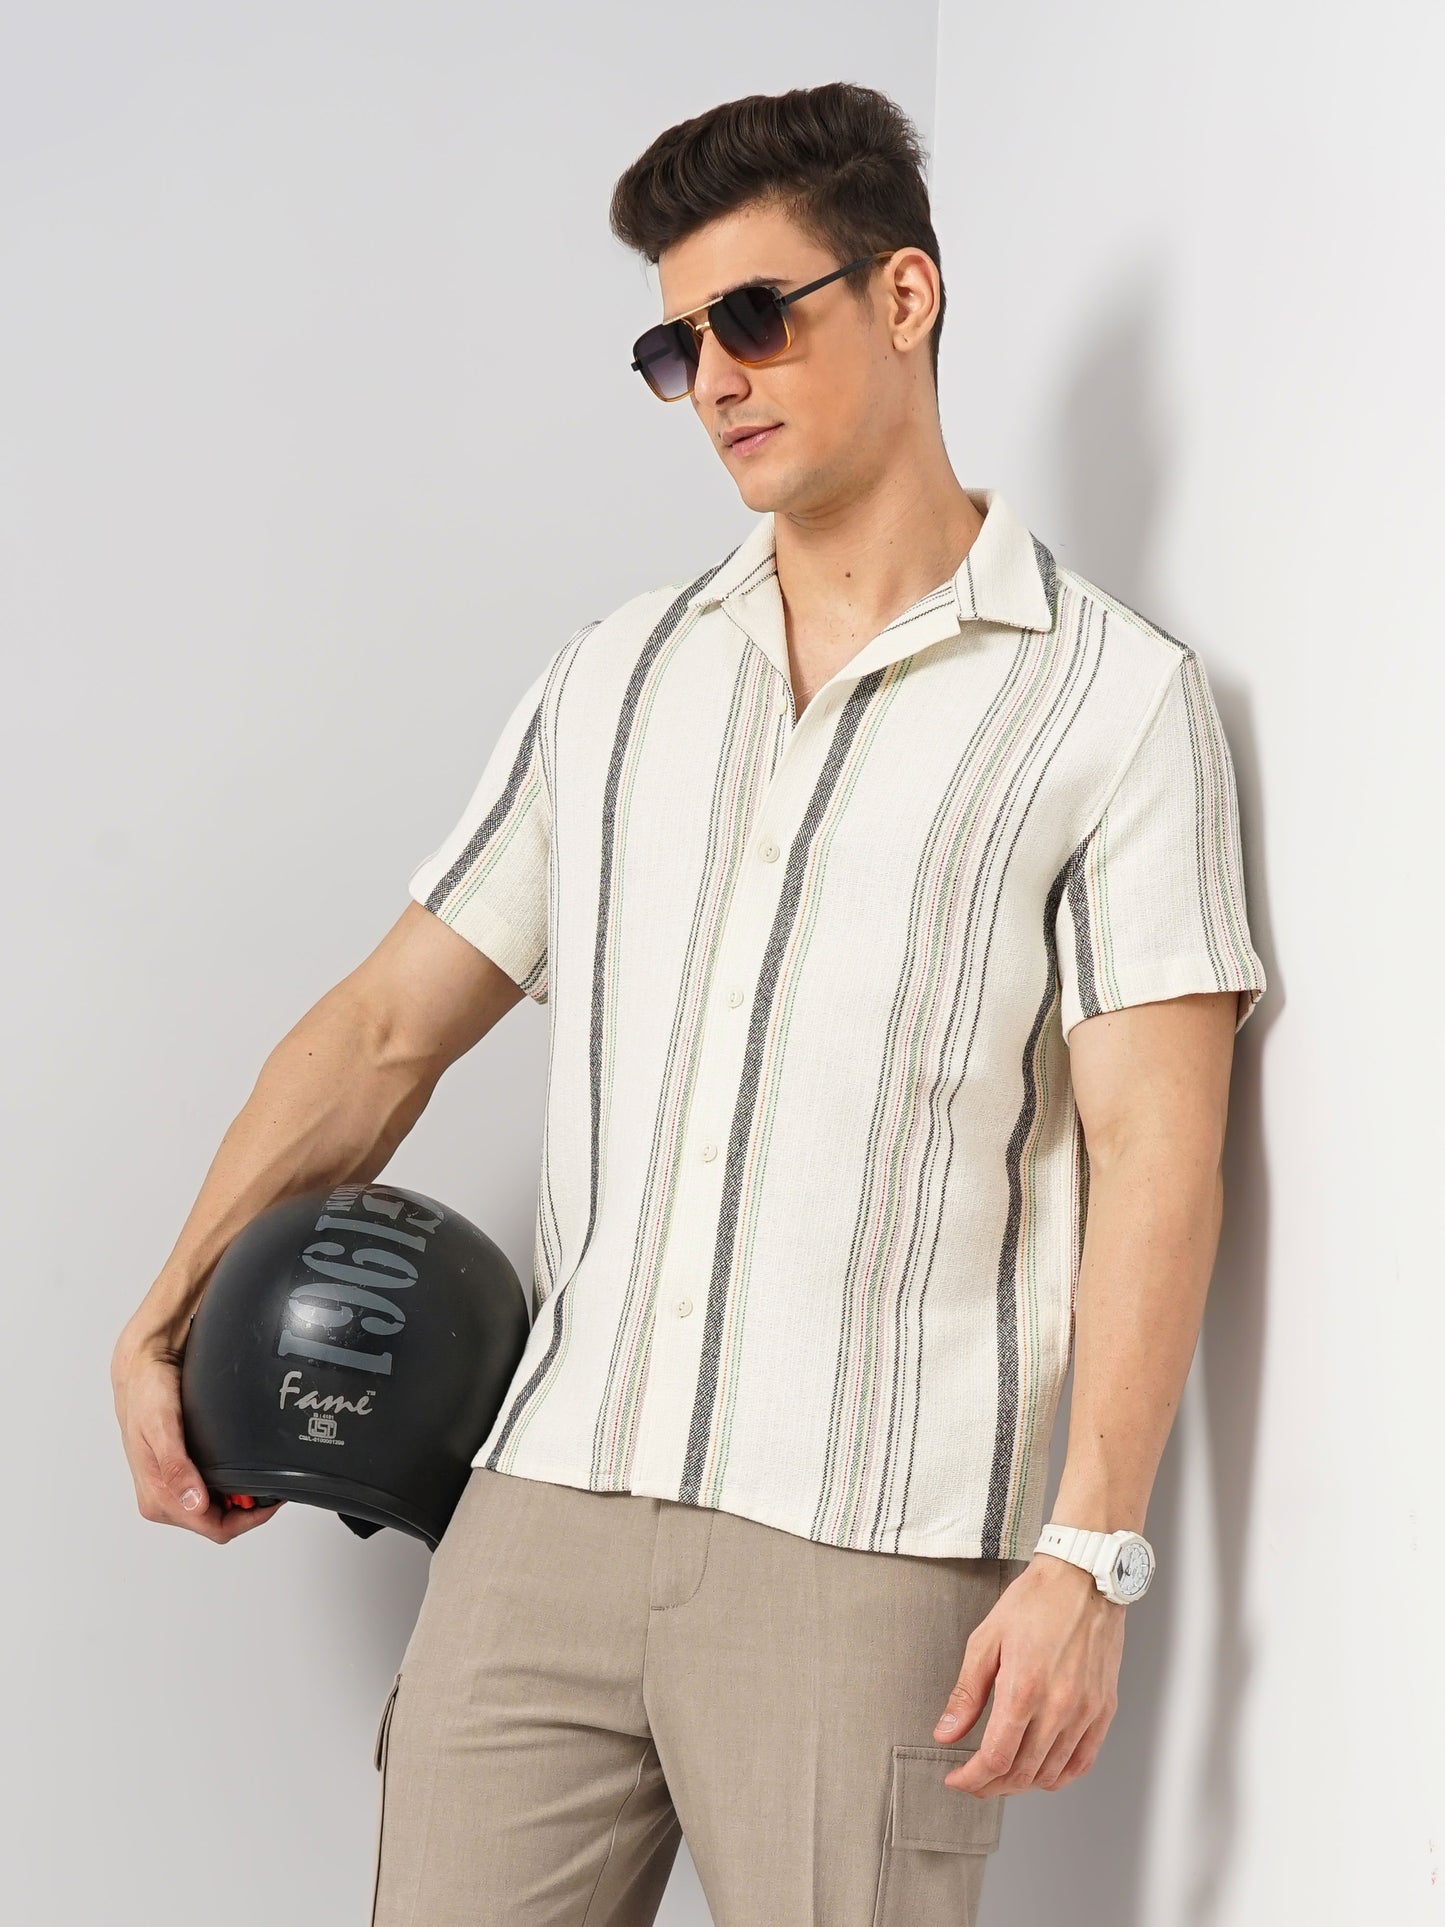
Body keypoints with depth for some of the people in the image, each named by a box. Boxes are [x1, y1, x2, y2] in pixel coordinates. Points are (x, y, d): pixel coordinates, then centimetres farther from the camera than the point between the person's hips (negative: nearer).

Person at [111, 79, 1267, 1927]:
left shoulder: (1113, 696, 1)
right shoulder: (614, 679, 16)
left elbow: (1153, 1150, -5)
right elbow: (388, 1029, 19)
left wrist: (1089, 1554, -13)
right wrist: (161, 1326, 16)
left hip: (869, 1549, -4)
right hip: (546, 1498, 4)